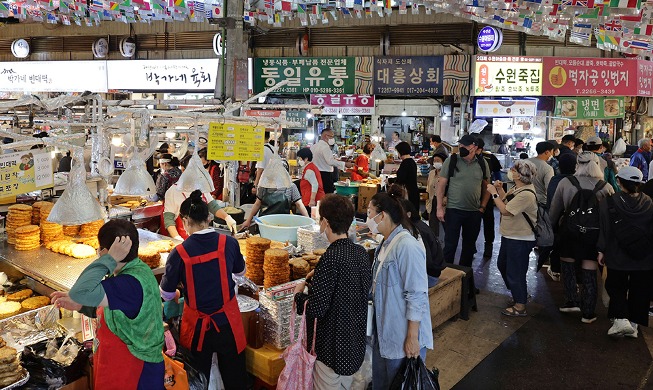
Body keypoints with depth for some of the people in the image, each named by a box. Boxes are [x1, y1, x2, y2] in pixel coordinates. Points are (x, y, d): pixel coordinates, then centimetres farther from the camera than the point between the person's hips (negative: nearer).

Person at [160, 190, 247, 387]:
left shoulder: (179, 253, -16)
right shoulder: (229, 243, -11)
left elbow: (166, 295, -4)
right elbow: (240, 271, 9)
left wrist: (176, 293, 19)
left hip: (197, 326, -1)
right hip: (227, 321, 1)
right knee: (234, 378, 18)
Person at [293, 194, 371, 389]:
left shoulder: (331, 258, -26)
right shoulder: (362, 253, -2)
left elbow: (316, 308, -25)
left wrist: (299, 293, -4)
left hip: (332, 347, -7)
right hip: (355, 342, 7)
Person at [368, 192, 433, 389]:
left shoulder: (407, 247, -22)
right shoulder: (385, 244, 5)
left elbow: (417, 296, -22)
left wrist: (412, 338, -20)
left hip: (404, 338, -8)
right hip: (383, 333, 8)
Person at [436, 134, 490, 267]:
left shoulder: (482, 163, 3)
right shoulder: (451, 161, -5)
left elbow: (486, 187, 11)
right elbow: (441, 185, -4)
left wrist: (483, 207, 4)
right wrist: (440, 208, -7)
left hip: (475, 212, 3)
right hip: (453, 210, -3)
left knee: (469, 245, 14)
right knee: (450, 244, 0)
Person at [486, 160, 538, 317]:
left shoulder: (526, 194, -27)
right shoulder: (518, 188, 5)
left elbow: (505, 210, -28)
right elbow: (506, 202, 11)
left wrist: (494, 193, -20)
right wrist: (500, 190, 0)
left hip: (520, 240, -11)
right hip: (510, 236, 11)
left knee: (515, 272, 1)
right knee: (502, 264, 23)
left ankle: (520, 306, 17)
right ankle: (520, 294, 41)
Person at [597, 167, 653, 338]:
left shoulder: (608, 202, -11)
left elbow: (604, 228, -8)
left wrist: (601, 250, 0)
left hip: (617, 256, -2)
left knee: (616, 286, 13)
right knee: (639, 290, 14)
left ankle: (621, 319, -2)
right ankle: (633, 324, 20)